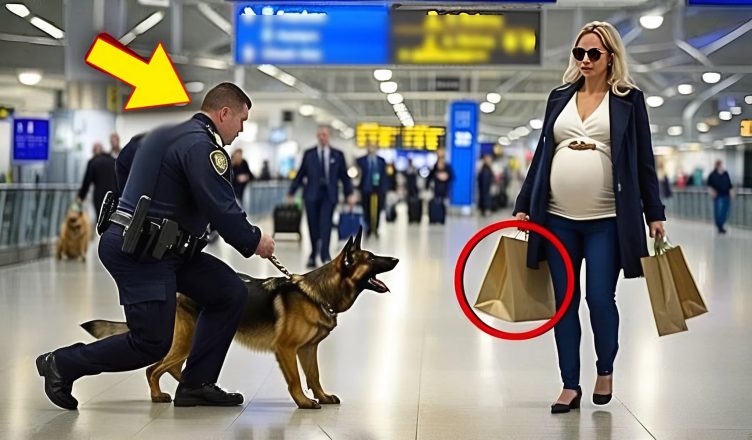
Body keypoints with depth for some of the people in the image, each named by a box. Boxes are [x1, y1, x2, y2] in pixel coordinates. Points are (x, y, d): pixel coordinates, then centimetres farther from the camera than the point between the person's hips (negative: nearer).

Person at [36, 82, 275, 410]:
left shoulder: (167, 134, 16)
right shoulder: (202, 146, -16)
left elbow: (124, 160, 32)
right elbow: (222, 210, -22)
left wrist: (135, 208, 37)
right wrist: (254, 241, -5)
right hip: (140, 254, -11)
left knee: (231, 294, 6)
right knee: (153, 343, -7)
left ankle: (196, 385, 10)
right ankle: (62, 364, 9)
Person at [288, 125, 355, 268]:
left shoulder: (337, 155, 7)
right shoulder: (309, 154, 7)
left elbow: (344, 175, 8)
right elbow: (300, 174, 9)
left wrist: (349, 194, 0)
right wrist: (291, 192, 8)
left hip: (329, 195, -1)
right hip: (312, 194, 1)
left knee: (325, 224, -13)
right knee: (313, 226, 2)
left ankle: (325, 255, -15)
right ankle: (313, 256, 14)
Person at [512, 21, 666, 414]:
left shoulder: (629, 99, 3)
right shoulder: (559, 97, 12)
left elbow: (644, 161, 3)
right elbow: (542, 155, 15)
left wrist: (654, 214, -2)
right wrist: (523, 205, 12)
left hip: (607, 219, -3)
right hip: (558, 218, 4)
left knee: (600, 298, -4)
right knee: (564, 303, 5)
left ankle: (605, 372, 22)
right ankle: (570, 386, 13)